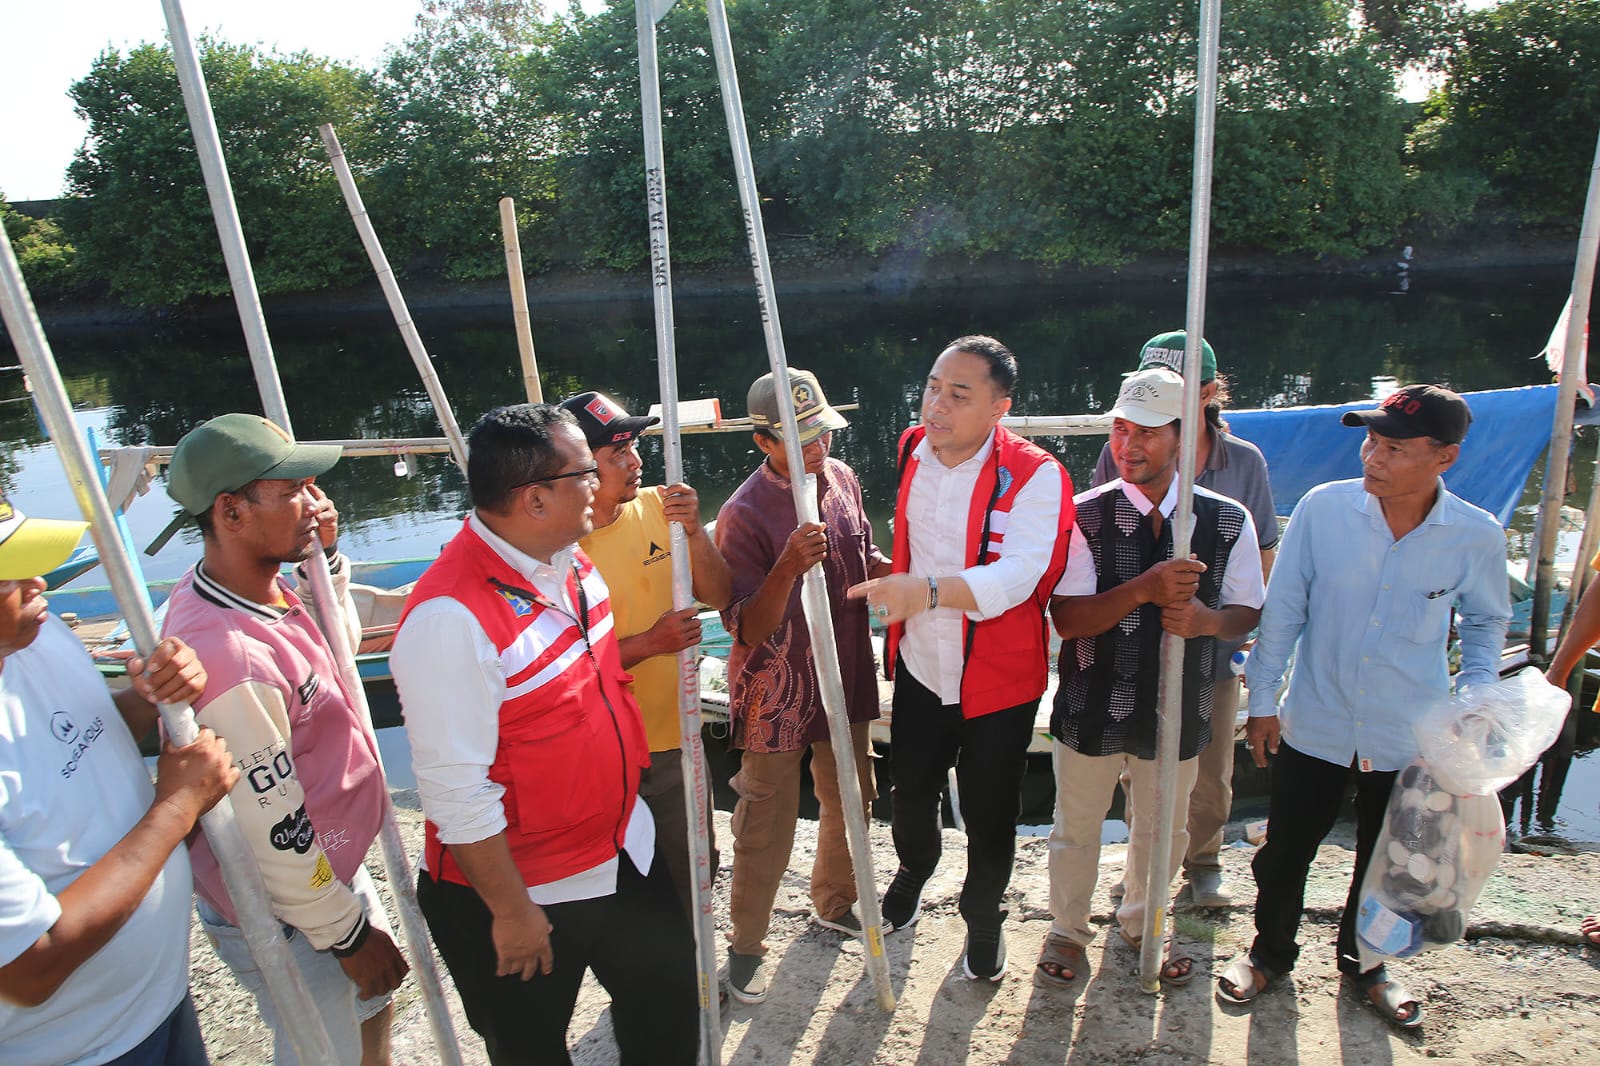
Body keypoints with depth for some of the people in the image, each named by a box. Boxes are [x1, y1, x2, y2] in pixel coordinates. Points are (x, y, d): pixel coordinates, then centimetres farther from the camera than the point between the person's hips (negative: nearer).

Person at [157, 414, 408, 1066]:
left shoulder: (260, 588, -6)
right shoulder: (230, 657, -35)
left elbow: (340, 643, 15)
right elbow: (275, 835, -27)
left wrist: (326, 557, -3)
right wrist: (349, 934, -14)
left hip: (332, 863, 9)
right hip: (286, 921, -8)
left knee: (372, 1002, 29)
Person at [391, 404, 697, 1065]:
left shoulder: (572, 561, -4)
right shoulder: (450, 618, -30)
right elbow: (455, 789, -26)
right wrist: (511, 911, -17)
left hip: (622, 853, 7)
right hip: (524, 889, -7)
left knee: (669, 1009, 23)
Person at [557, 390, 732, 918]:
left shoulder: (655, 506, -5)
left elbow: (719, 596, -2)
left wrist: (694, 532, -18)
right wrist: (650, 642, -25)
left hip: (676, 739, 5)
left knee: (694, 873, 23)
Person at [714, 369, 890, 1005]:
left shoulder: (840, 478, -1)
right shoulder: (744, 514, -23)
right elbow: (746, 628, -24)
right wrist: (787, 567, -39)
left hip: (846, 682, 7)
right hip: (776, 696, -6)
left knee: (848, 806, 23)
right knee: (766, 831, 7)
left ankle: (835, 904, 49)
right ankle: (746, 944, 30)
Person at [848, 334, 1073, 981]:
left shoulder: (1034, 475, -21)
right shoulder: (912, 449, -3)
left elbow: (1016, 577, -34)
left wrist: (923, 591, -48)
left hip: (998, 678, -4)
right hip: (920, 666, 5)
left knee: (989, 814, 10)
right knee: (911, 790, 21)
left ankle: (983, 916, 40)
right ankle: (913, 870, 54)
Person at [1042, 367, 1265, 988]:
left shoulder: (1227, 521, -5)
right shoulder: (1085, 516, -12)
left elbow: (1248, 612, 2)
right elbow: (1066, 617, -17)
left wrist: (1203, 618, -21)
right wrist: (1144, 590, -32)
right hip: (1092, 706, -2)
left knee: (1162, 829, 22)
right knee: (1076, 827, 16)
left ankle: (1142, 923, 50)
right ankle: (1067, 929, 42)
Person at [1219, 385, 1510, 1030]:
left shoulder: (1477, 537, -11)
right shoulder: (1322, 508, -14)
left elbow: (1485, 623, 8)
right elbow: (1282, 609, -4)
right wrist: (1262, 699, -1)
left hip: (1409, 741, 1)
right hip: (1313, 728, -1)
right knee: (1284, 855, 12)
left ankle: (1363, 962, 46)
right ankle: (1270, 952, 39)